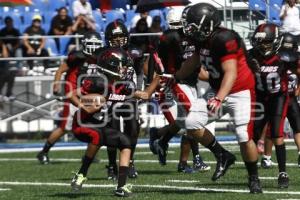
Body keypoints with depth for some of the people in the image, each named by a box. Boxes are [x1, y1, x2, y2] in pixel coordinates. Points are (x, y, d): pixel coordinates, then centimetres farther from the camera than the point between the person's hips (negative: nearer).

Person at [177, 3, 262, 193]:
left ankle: (254, 179, 8)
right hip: (218, 90, 8)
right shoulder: (203, 39, 0)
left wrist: (219, 99, -43)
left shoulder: (224, 40, -26)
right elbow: (193, 62, 19)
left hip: (240, 92, -8)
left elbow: (231, 73, -33)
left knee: (244, 138, -12)